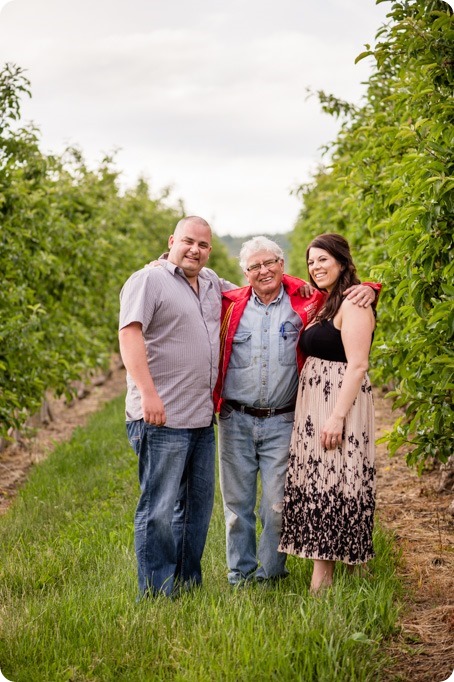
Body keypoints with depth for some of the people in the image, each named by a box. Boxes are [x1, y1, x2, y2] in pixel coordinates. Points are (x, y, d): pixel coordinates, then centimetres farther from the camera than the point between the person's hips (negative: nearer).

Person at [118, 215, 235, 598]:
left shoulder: (211, 283, 17)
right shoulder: (148, 280, -7)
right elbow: (129, 334, -18)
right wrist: (147, 393, -28)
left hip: (202, 419, 9)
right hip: (162, 419, -8)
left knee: (199, 504, 14)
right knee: (160, 508, -4)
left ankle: (189, 586, 25)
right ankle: (156, 595, 4)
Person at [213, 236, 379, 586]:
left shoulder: (305, 302, 1)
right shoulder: (230, 304, 4)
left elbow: (344, 289, 11)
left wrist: (367, 289, -7)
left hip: (282, 423, -1)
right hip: (235, 420, 2)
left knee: (277, 504, 1)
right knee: (237, 502, 9)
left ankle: (270, 574, 17)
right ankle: (240, 575, 22)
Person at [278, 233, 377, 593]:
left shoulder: (352, 304, -11)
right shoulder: (323, 304, 18)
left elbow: (357, 365, -18)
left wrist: (337, 416, -23)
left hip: (340, 402, -9)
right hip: (313, 403, 9)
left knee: (329, 483, -6)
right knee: (316, 482, 9)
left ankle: (322, 578, -1)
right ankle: (323, 571, 15)